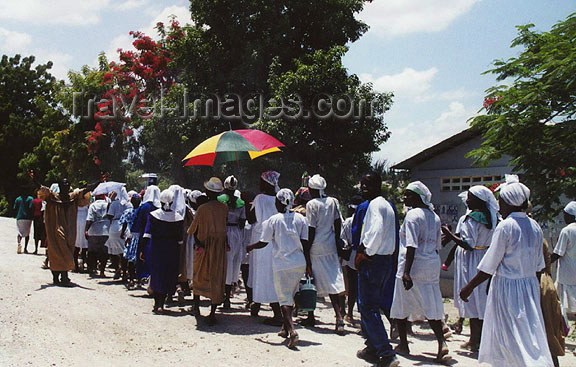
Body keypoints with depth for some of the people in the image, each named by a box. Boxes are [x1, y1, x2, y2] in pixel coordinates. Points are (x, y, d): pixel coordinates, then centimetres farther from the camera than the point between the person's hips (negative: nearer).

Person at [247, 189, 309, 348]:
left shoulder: (273, 220, -5)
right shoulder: (300, 218, 4)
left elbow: (263, 243, 0)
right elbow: (305, 242, 4)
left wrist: (249, 247, 19)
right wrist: (308, 263, 12)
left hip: (282, 264, -4)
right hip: (299, 263, 4)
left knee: (284, 299, -2)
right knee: (290, 296, 18)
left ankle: (292, 331, -19)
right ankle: (285, 328, 28)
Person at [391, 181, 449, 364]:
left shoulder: (412, 215, -12)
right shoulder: (434, 216, 12)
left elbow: (411, 246, -19)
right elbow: (437, 244, 15)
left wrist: (406, 272, -21)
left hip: (413, 265, -7)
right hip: (433, 265, 7)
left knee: (401, 306, 9)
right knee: (431, 306, 8)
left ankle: (403, 344, 18)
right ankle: (442, 343, -8)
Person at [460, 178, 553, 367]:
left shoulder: (505, 226, -16)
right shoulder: (535, 227, 4)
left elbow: (489, 266, -15)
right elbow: (539, 265, 11)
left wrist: (469, 287, -7)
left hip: (507, 287, -7)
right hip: (530, 285, 7)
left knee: (509, 335, 1)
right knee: (530, 333, 16)